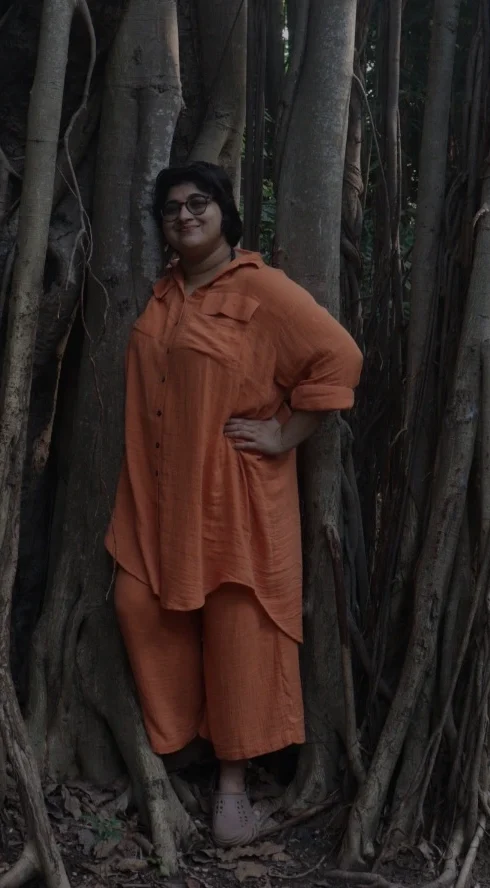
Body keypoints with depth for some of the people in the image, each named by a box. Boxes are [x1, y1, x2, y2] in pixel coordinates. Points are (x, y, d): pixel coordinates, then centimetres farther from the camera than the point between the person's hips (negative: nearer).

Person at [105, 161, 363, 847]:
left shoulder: (260, 289, -11)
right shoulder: (163, 293, 11)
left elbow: (340, 357, -17)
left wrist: (285, 436, -15)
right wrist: (140, 479, 15)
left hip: (233, 493, -6)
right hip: (159, 490, 7)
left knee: (236, 629, 1)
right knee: (143, 608, 6)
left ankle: (233, 782, 12)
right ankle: (169, 739, 26)